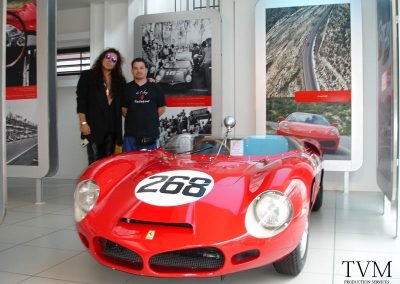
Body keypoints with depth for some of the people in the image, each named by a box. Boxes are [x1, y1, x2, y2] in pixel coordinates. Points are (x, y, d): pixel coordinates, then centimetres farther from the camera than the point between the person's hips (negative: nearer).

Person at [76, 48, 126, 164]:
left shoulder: (119, 80, 15)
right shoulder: (88, 75, 5)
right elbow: (81, 100, -1)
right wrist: (83, 122, -10)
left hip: (112, 126, 4)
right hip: (94, 126, -4)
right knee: (95, 161, -4)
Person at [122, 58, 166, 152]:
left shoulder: (155, 88, 6)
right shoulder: (127, 88, 4)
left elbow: (162, 108, 11)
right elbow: (123, 108, 9)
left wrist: (151, 118, 6)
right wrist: (133, 118, 5)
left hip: (151, 134, 1)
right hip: (131, 134, 0)